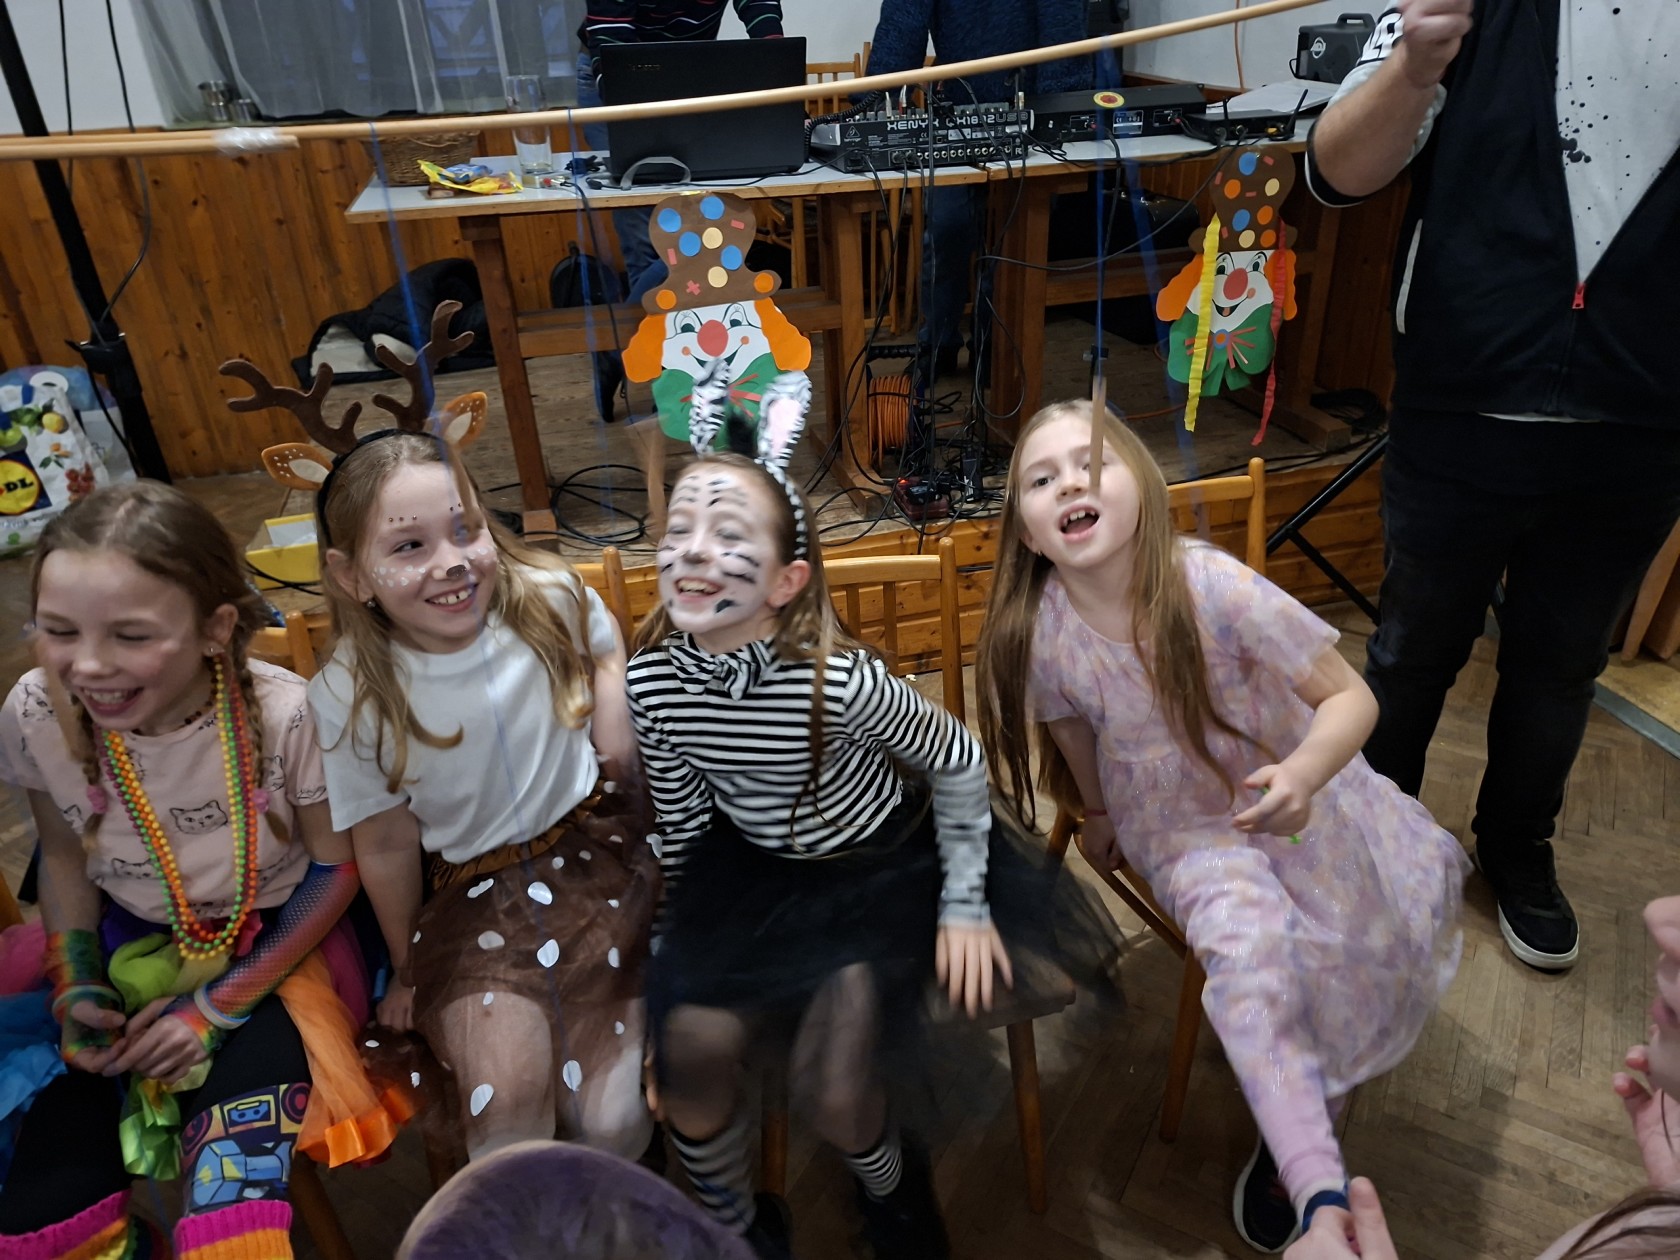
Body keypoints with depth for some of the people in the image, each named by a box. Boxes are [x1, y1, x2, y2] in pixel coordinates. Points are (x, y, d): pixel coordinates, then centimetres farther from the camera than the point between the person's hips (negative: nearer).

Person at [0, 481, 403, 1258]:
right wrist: (75, 990, -6)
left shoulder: (287, 718, -28)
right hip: (130, 946, 4)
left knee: (230, 1187, -18)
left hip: (275, 946, -3)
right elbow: (64, 857, 4)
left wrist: (223, 1003, -13)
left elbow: (337, 867, -12)